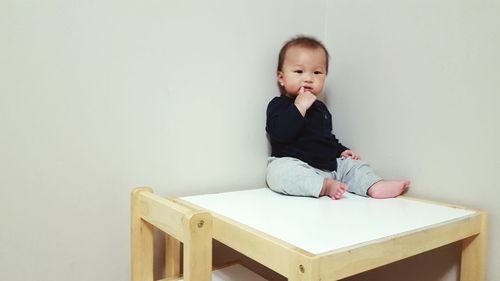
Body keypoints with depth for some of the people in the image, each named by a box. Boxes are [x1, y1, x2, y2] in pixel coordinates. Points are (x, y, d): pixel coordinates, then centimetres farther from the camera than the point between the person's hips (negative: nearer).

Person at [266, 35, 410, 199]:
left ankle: (374, 186, -13)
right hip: (292, 163, -8)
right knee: (280, 171, -36)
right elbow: (280, 134, -25)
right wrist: (299, 106, -26)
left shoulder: (320, 108, 18)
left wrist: (341, 150, 17)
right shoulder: (279, 105, -6)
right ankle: (325, 186, -36)